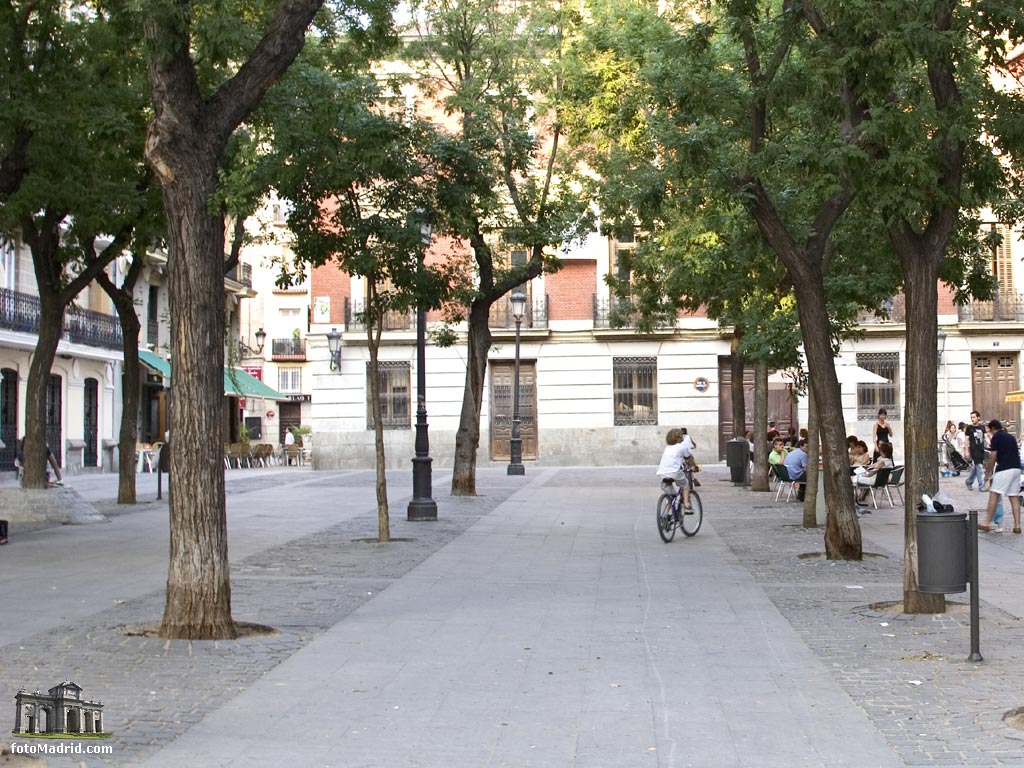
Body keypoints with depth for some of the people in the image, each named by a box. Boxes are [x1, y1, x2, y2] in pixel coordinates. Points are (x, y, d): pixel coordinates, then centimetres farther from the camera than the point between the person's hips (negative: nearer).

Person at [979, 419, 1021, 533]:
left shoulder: (996, 437, -1)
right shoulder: (1011, 437, 21)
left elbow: (993, 456, -5)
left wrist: (988, 472, 4)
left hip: (1004, 469, -7)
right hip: (1016, 468, 7)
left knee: (994, 495, -5)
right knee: (1014, 497, 7)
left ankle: (987, 523, -7)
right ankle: (1017, 525, 3)